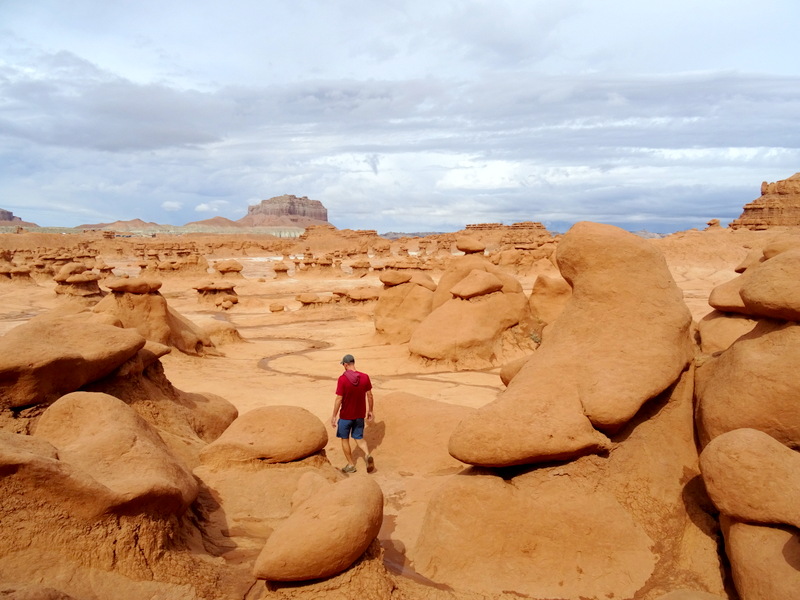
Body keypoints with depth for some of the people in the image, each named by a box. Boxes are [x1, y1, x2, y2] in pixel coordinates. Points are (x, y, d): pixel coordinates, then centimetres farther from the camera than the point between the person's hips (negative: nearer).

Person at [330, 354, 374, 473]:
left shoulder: (342, 379, -19)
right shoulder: (365, 377, -6)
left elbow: (339, 399, -17)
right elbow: (369, 395, 1)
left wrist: (334, 416, -8)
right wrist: (370, 411, 13)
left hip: (346, 415, -4)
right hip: (360, 414, 4)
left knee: (344, 439, 16)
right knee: (359, 438, 18)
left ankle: (351, 465, 22)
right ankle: (367, 455, -8)